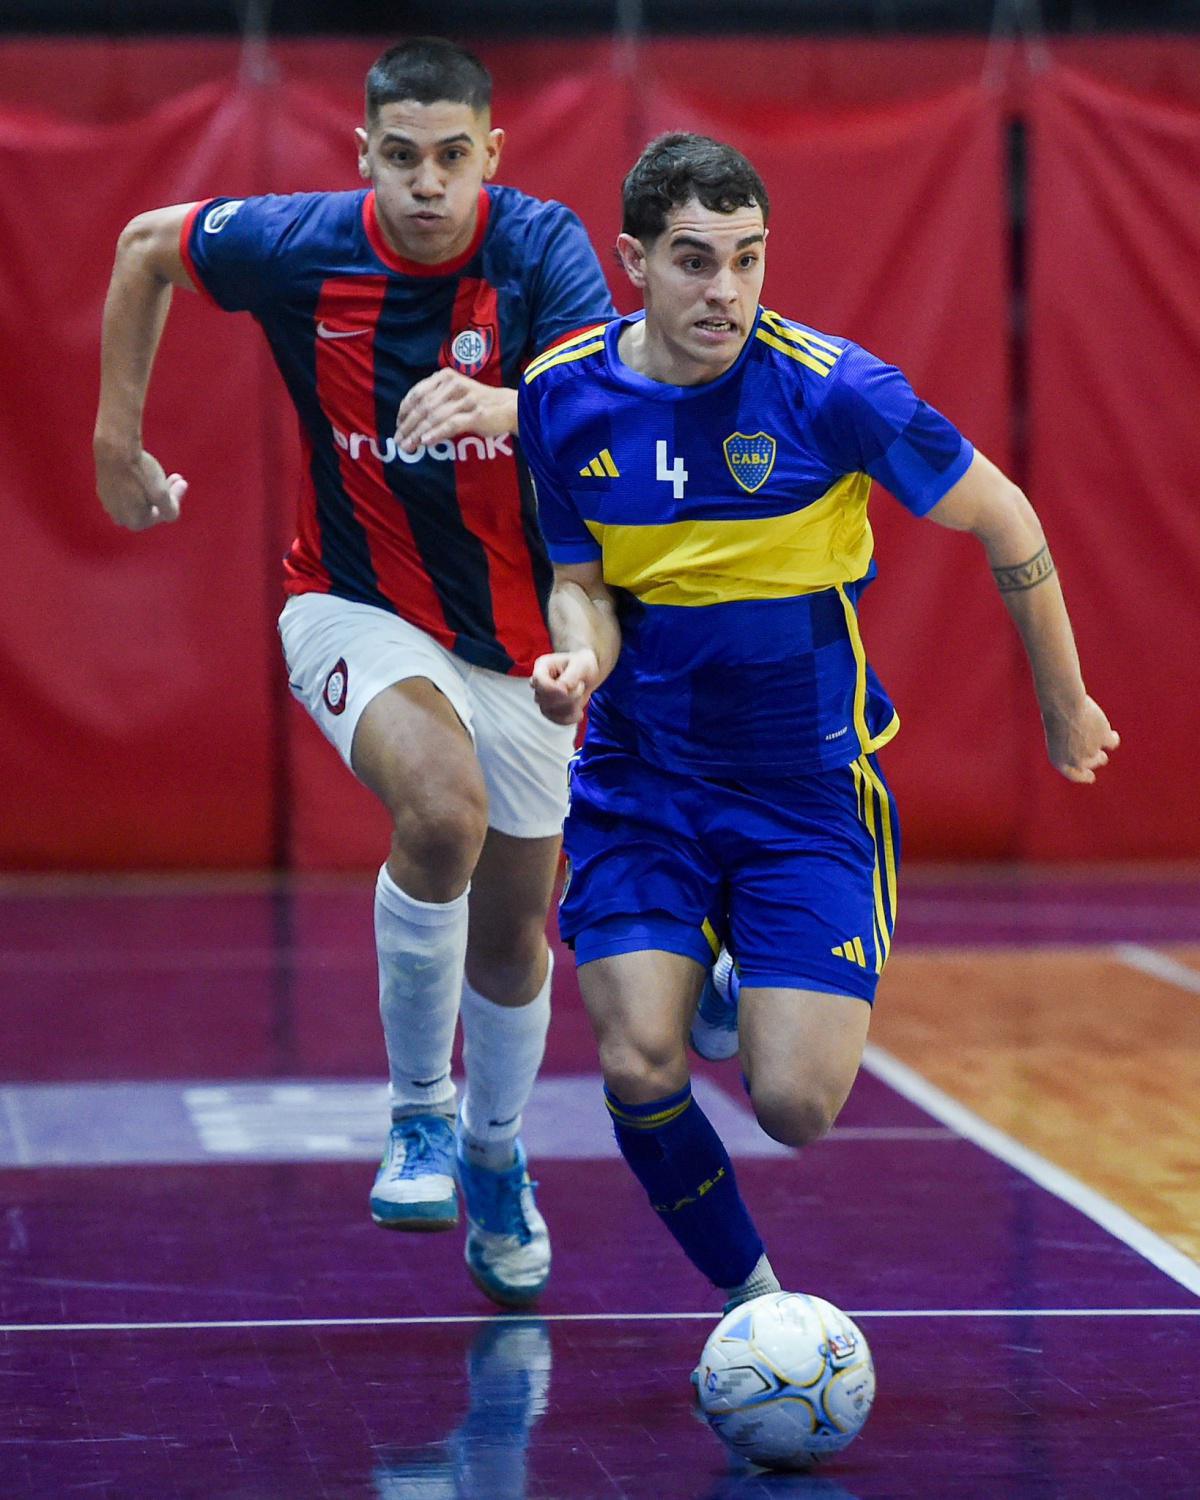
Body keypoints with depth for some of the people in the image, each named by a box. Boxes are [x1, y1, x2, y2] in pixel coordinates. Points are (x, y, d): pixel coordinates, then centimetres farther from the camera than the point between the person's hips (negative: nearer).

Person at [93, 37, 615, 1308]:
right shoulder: (302, 246, -15)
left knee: (514, 922, 14)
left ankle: (494, 1159, 41)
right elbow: (147, 244, 5)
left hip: (513, 626, 2)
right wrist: (119, 438, 7)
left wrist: (498, 406, -57)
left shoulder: (539, 247, -19)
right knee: (442, 809, -32)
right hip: (356, 606, -2)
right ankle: (416, 1111, -13)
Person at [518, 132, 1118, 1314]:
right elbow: (583, 581, 5)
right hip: (639, 775, 2)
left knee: (793, 1106, -10)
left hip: (807, 783, -2)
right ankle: (748, 1294, 12)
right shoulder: (564, 395, -6)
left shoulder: (828, 388, -17)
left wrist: (1064, 706, 5)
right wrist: (580, 660, -19)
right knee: (638, 1067, -15)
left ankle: (762, 988, 28)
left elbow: (1002, 517, -5)